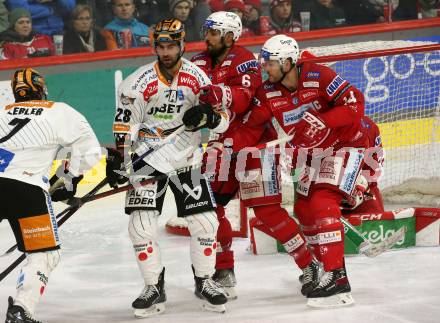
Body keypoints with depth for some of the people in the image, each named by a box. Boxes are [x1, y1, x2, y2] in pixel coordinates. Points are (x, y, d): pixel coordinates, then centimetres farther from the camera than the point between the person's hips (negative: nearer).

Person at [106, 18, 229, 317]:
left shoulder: (197, 77, -5)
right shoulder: (140, 82, -12)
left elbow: (223, 120, -3)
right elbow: (124, 123, -7)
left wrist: (207, 115, -25)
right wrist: (118, 157, -14)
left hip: (186, 159, 2)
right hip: (148, 160, -2)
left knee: (205, 222, -3)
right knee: (141, 225, -10)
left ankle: (205, 281, 17)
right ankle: (154, 288, 4)